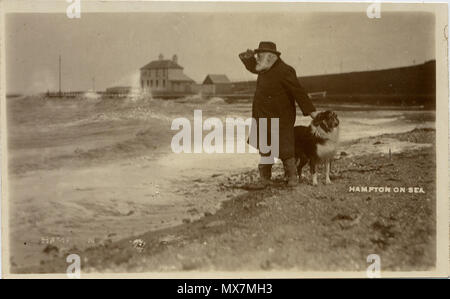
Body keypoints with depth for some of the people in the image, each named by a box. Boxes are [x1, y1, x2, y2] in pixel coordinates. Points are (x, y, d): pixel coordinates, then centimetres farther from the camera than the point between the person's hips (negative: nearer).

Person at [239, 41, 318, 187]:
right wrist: (248, 58, 7)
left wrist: (311, 111, -22)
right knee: (264, 150, 12)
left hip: (280, 119, -8)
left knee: (285, 151, 0)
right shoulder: (266, 69, 7)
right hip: (263, 118, 8)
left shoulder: (284, 71, -18)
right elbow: (253, 67, 29)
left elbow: (299, 92, -20)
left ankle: (292, 177, 17)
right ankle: (264, 178, 21)